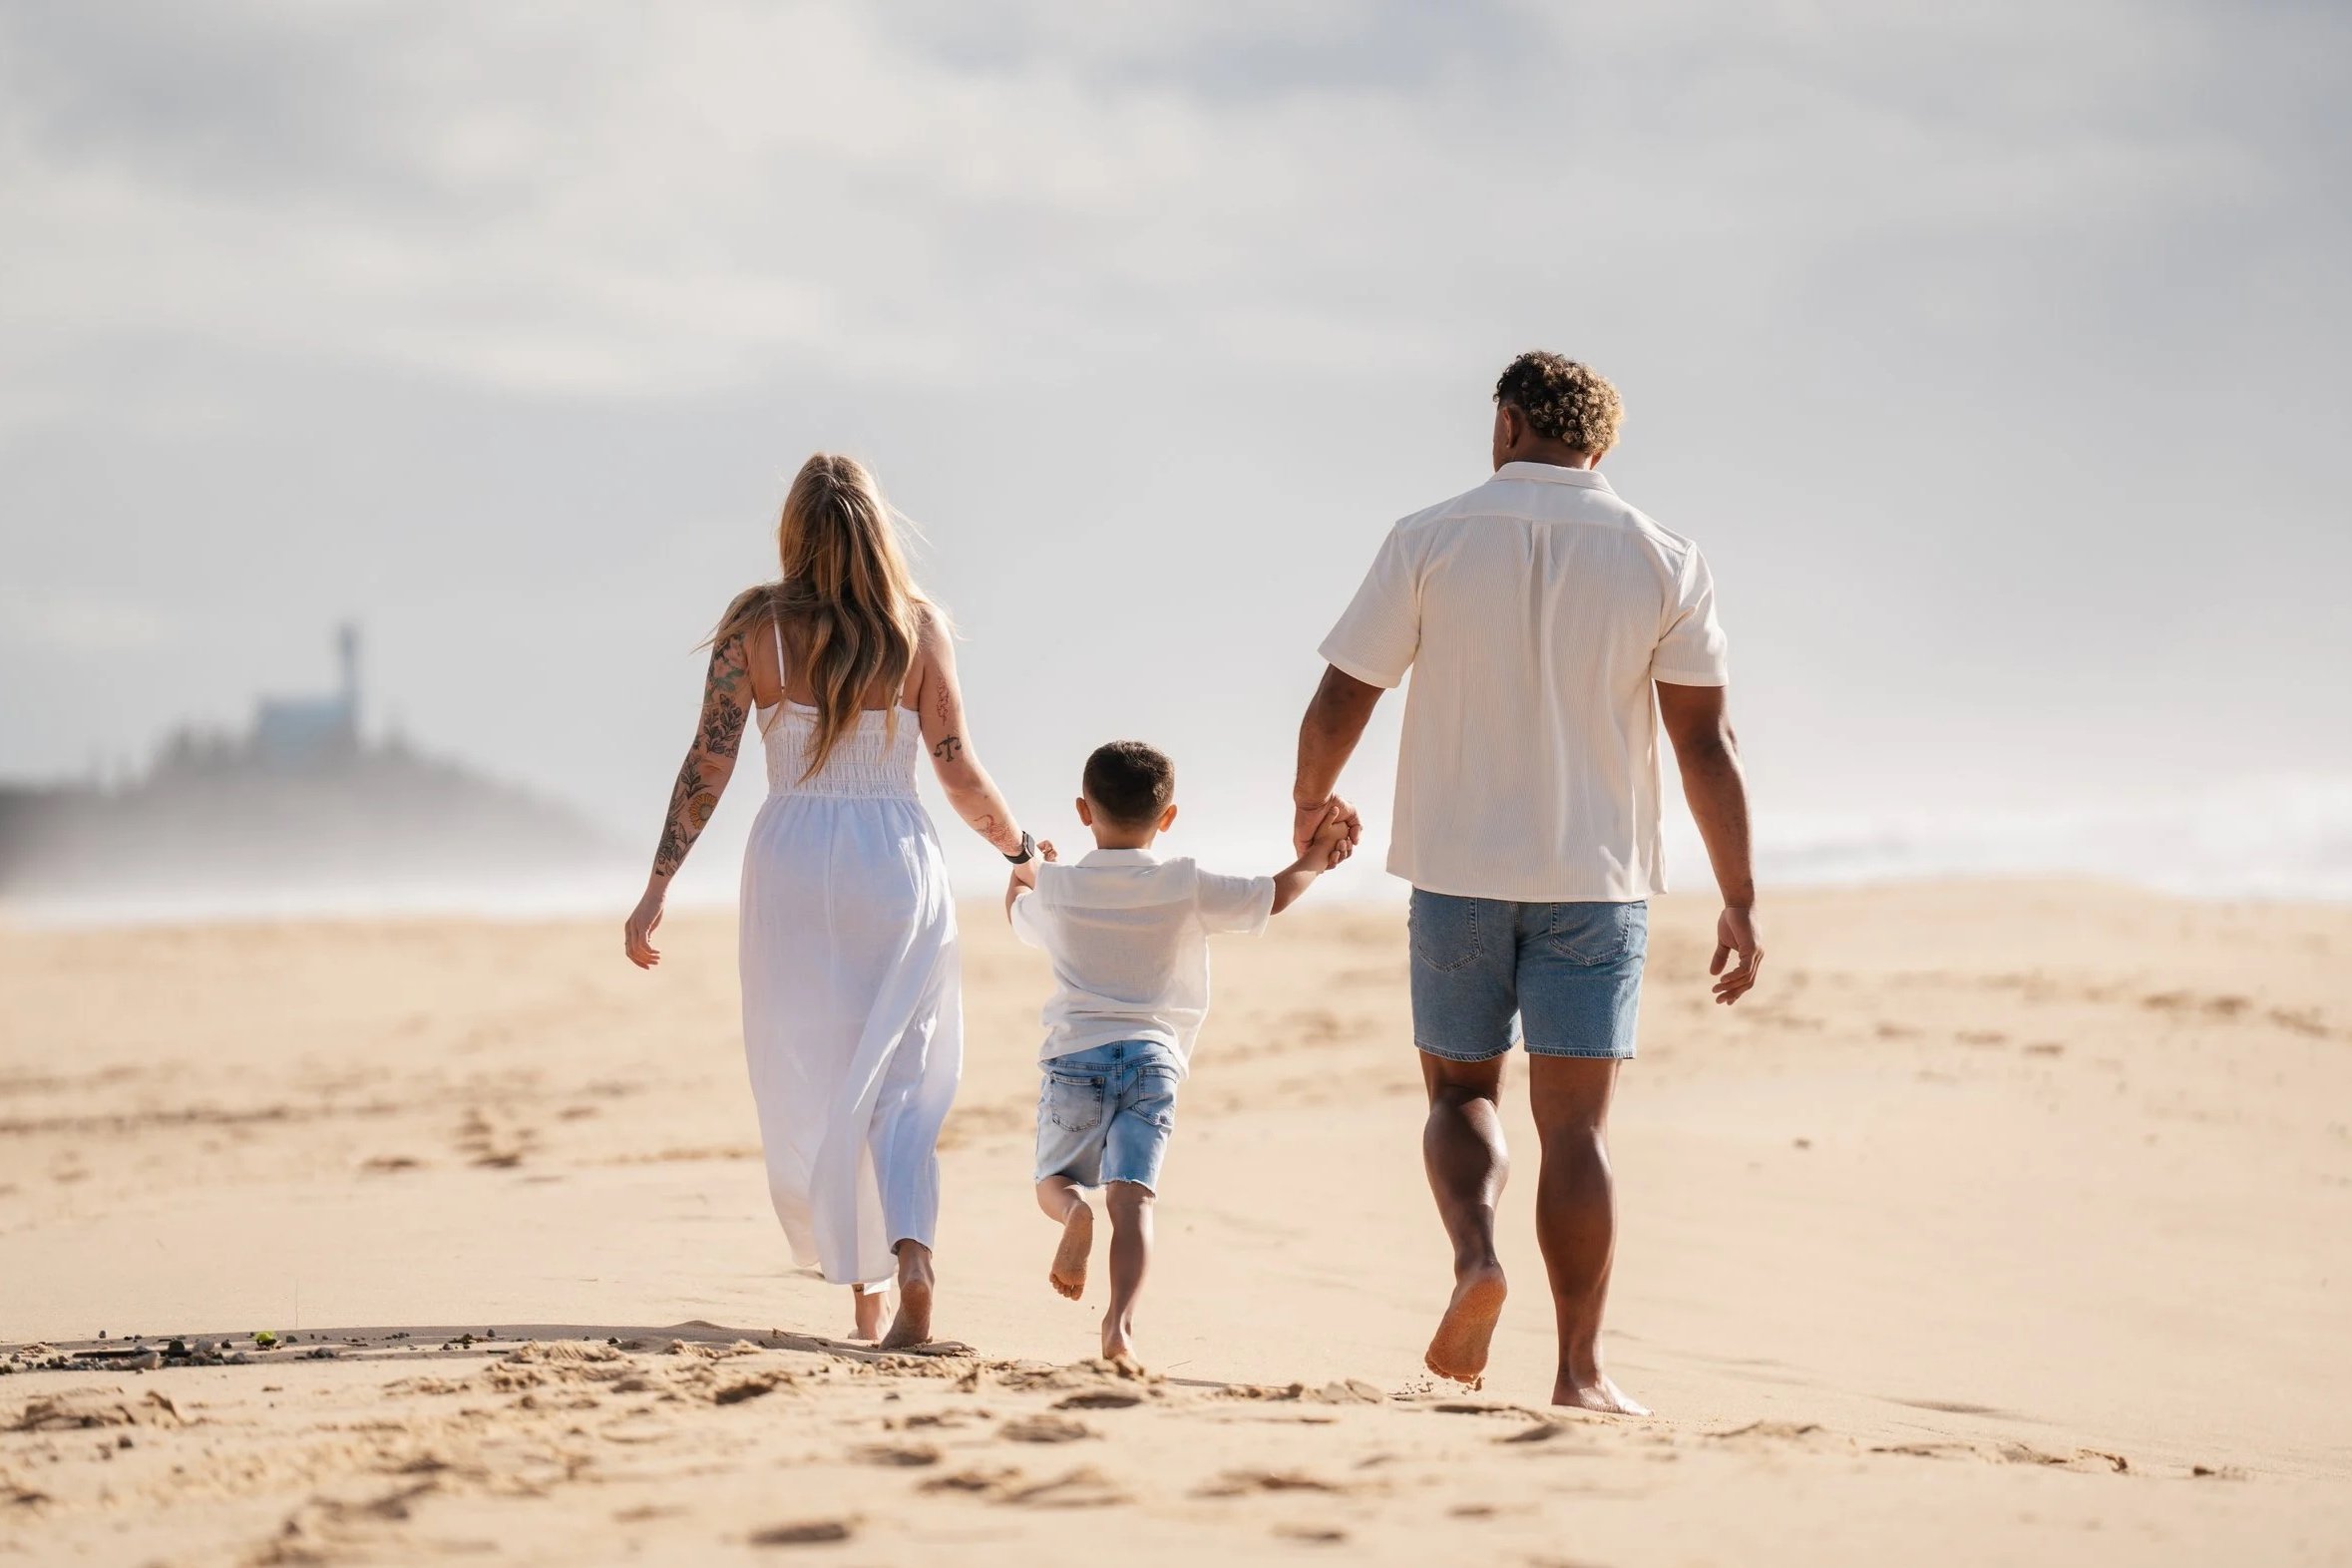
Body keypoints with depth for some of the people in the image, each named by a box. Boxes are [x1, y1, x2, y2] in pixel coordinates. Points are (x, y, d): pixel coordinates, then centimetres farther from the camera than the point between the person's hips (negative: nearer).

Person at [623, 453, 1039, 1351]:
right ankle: (911, 1251, -18)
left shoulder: (757, 628, -2)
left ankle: (862, 1290, 12)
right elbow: (959, 771, 0)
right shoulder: (917, 628, -1)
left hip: (793, 866, 0)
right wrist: (1019, 850, 18)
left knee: (810, 1087, 11)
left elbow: (707, 767, -5)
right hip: (898, 862, 0)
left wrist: (657, 889, -1)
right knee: (901, 1084, 7)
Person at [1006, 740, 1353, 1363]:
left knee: (1054, 1179, 16)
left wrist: (1022, 874, 51)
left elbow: (1018, 915, 30)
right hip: (1152, 1058, 0)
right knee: (1132, 1196, -9)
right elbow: (1274, 895, 11)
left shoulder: (1055, 888, 7)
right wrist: (1315, 857, 30)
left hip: (1075, 1054, 0)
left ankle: (1074, 1210, -20)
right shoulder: (1186, 887, 3)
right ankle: (1120, 1320, -28)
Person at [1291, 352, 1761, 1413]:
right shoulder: (1661, 560, 0)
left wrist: (1312, 800, 20)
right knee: (1573, 1123, 3)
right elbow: (1705, 741, -3)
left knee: (1461, 1090, 16)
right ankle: (1580, 1371, 0)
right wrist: (1739, 901, 1)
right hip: (1596, 880, 0)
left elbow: (1341, 700, 0)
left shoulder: (1429, 541, -1)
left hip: (1456, 871, 0)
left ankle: (1474, 1251, -12)